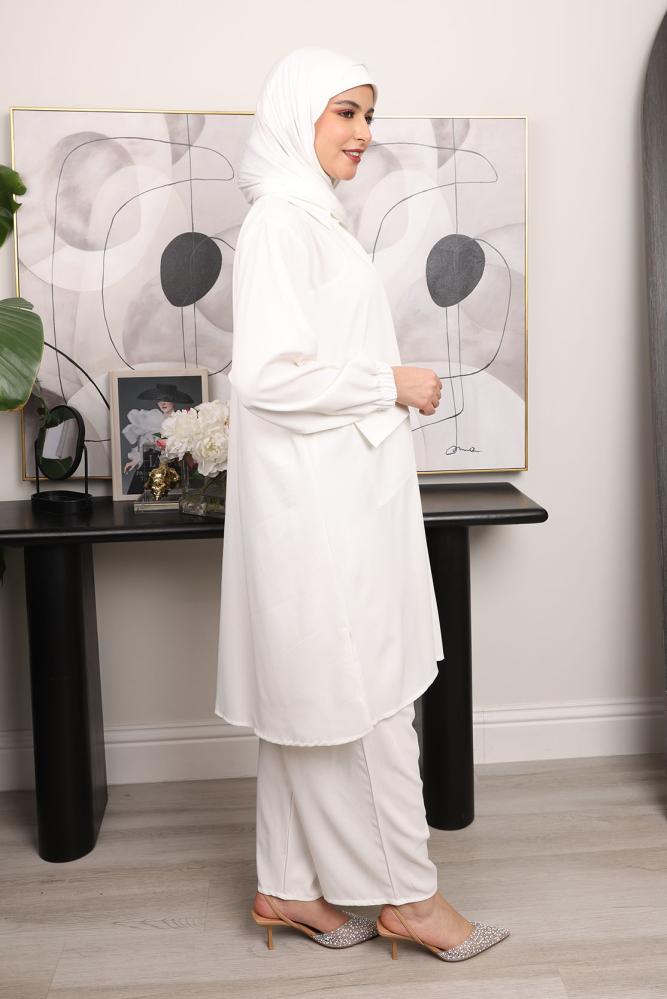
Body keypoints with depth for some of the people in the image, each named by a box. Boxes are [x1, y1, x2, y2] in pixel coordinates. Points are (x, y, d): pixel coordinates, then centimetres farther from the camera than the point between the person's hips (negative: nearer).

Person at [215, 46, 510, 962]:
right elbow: (266, 372, -22)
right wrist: (392, 383, -13)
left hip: (340, 494, 10)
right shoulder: (281, 220, -13)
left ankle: (289, 885, 24)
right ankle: (407, 893, 16)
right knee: (366, 691, 0)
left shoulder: (315, 218, 18)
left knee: (311, 697, 13)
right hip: (320, 500, -10)